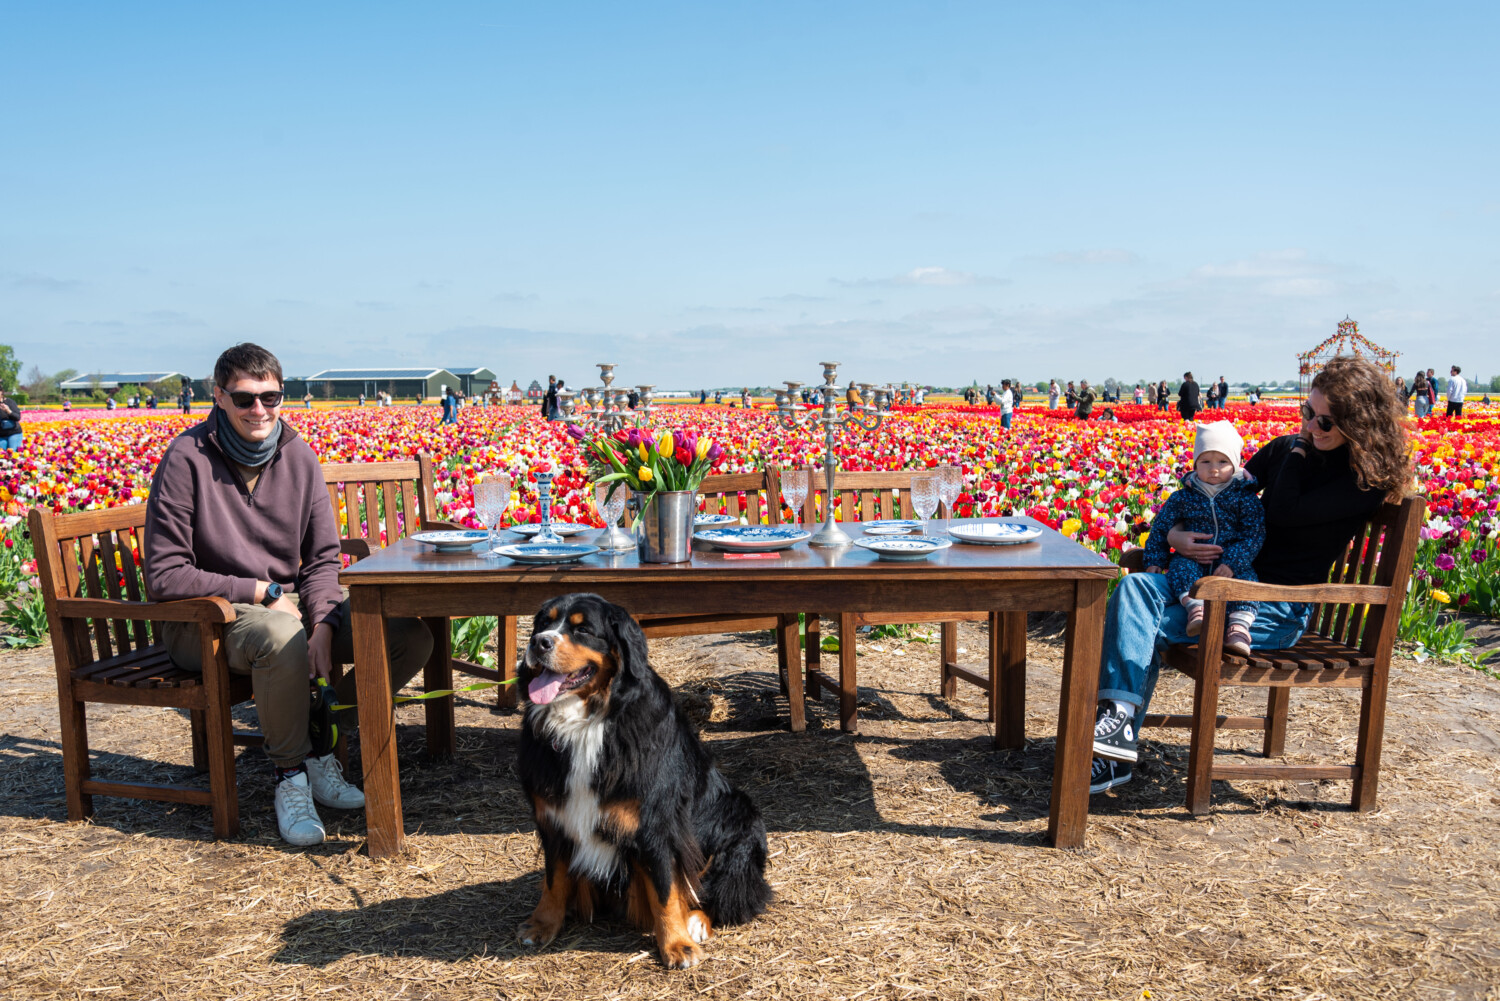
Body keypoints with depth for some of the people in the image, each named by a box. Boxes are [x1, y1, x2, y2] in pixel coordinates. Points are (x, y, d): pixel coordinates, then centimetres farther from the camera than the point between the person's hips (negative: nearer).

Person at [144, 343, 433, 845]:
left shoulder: (297, 455, 1)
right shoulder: (188, 460, -14)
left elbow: (323, 557, 4)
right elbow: (165, 577, -15)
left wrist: (324, 622, -14)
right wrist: (263, 592, -16)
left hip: (286, 603, 5)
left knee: (412, 635, -12)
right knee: (282, 635, -40)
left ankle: (319, 741, -2)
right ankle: (291, 774, -16)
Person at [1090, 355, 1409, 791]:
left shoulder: (1367, 479, -8)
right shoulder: (1287, 448, 11)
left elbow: (1283, 513, -19)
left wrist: (1300, 451, -6)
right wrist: (1174, 533, -6)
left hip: (1280, 609, -7)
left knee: (1152, 627, -25)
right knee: (1134, 587, -21)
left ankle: (1119, 727, -18)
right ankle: (1117, 713, -29)